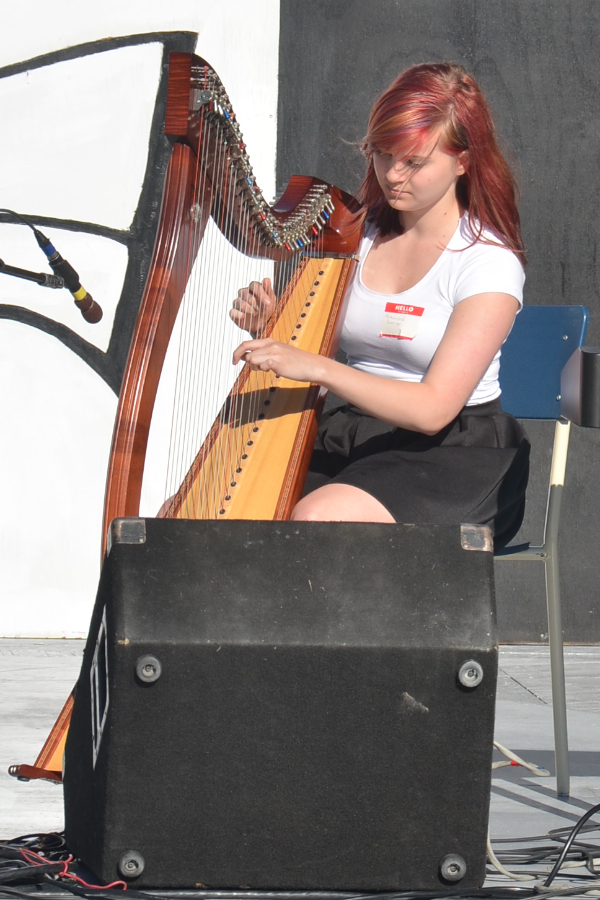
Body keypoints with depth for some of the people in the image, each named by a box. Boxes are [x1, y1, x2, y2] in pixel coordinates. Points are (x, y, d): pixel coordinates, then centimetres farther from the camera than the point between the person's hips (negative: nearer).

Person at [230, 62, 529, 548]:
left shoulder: (489, 262, -10)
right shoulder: (359, 234, 8)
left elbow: (433, 409, -20)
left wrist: (316, 367, -29)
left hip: (453, 454, -5)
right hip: (350, 432, 5)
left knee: (318, 517, -33)